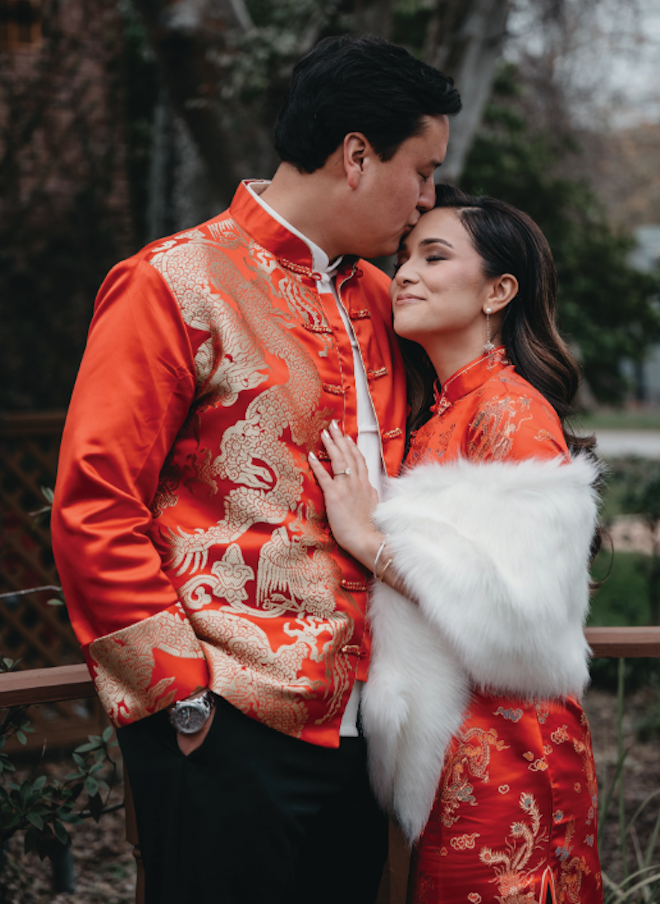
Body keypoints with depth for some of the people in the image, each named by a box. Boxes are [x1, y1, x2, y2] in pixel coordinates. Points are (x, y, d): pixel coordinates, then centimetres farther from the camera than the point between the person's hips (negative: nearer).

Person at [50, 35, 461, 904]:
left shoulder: (376, 300, 14)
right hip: (223, 734, -7)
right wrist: (188, 690, -14)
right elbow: (93, 512, -11)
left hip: (354, 726, 7)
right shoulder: (178, 285, -7)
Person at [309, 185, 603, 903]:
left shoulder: (514, 413, -15)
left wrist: (371, 539, -19)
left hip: (500, 757, -8)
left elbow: (521, 608, -23)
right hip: (439, 748, 8)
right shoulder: (431, 414, 11)